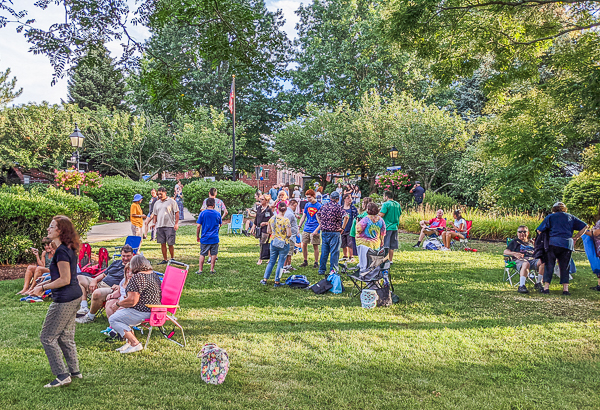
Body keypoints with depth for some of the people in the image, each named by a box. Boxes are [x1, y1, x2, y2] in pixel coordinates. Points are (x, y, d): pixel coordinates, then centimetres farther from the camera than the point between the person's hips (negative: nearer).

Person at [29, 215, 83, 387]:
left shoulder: (61, 251, -19)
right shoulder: (69, 249, 11)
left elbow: (65, 280, -21)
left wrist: (43, 287, -12)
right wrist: (45, 284, 15)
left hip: (65, 300, -10)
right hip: (75, 296, 10)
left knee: (47, 337, 1)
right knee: (65, 336, 20)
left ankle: (62, 375, 5)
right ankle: (74, 371, 29)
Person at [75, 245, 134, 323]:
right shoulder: (116, 262, 19)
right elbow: (104, 274, 23)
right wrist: (94, 280, 5)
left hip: (112, 289, -9)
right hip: (100, 284, 9)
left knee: (97, 293, -40)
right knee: (79, 278, 7)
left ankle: (90, 316, -12)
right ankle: (84, 308, -7)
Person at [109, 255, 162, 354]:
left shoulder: (137, 278, -19)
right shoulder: (154, 274, 10)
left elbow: (132, 301, -22)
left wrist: (118, 304, -3)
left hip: (143, 312, -10)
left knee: (113, 319, -1)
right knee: (120, 312, 24)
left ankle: (135, 343, -8)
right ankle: (129, 342, 14)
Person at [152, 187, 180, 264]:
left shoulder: (172, 201, 0)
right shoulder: (157, 203, 15)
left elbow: (177, 213, -2)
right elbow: (155, 215, 22)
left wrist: (176, 223, -9)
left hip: (170, 226, -5)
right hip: (159, 226, 5)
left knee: (170, 244, -3)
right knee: (162, 244, 6)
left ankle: (172, 258, 12)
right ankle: (164, 260, 14)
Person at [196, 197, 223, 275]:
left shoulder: (202, 213, -5)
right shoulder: (218, 214, -1)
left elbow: (198, 226, -5)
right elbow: (220, 224, 14)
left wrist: (197, 237, 5)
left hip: (205, 238, 0)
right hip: (214, 238, 0)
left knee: (202, 254, 9)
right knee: (214, 254, 11)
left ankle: (200, 270, 10)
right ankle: (212, 269, 15)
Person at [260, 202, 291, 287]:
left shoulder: (272, 218, -2)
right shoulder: (285, 220, -17)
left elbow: (269, 231, 9)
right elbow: (289, 234, -19)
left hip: (274, 242, 5)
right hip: (283, 244, -4)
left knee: (271, 261, 17)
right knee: (280, 263, 6)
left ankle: (265, 280, 20)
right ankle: (277, 282, 12)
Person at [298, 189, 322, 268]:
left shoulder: (319, 206, -7)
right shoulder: (307, 205, 8)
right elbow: (303, 217, 14)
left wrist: (317, 230, -17)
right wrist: (298, 226, 4)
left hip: (314, 230, -5)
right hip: (306, 229, 5)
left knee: (315, 246, 2)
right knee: (304, 245, 5)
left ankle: (316, 262, 13)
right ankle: (305, 261, 19)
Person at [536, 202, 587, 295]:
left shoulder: (550, 216, 11)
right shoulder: (571, 217, 19)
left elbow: (539, 230, 4)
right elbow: (584, 226, 15)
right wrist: (576, 238, 15)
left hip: (554, 242, -2)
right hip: (568, 243, 2)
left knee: (549, 265, 2)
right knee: (565, 266, 7)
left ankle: (546, 287, -1)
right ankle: (565, 288, 3)